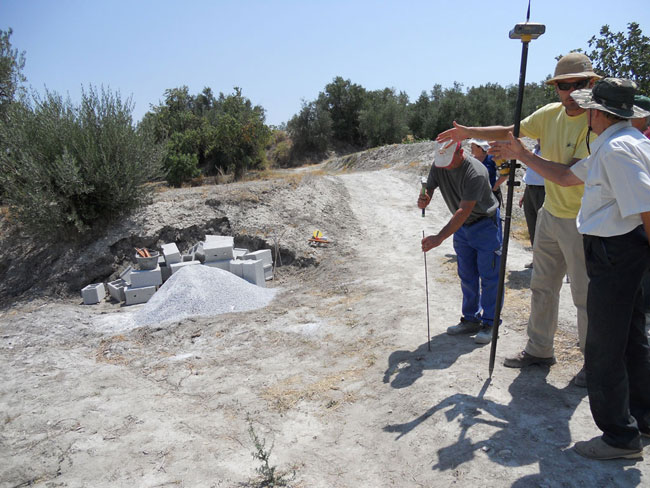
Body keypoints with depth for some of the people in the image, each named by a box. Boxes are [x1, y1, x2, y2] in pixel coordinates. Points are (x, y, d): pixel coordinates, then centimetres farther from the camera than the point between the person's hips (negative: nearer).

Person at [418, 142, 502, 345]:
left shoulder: (475, 172, -30)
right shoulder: (438, 166, -9)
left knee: (488, 276, -2)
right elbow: (428, 190, -7)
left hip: (485, 224, -6)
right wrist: (423, 201, -34)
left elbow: (464, 211, -35)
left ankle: (489, 323, 9)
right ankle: (471, 320, 22)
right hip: (461, 226, 7)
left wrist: (439, 237, -42)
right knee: (467, 276, 11)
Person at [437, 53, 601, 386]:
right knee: (542, 286, 15)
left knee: (586, 296, 2)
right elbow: (508, 132, 14)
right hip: (550, 215, 7)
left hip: (581, 222, -7)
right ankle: (539, 350, 31)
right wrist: (469, 132, 6)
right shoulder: (550, 114, 3)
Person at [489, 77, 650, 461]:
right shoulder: (613, 145, 14)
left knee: (603, 348, 0)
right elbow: (566, 177, 22)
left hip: (615, 253, -11)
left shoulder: (618, 148, -20)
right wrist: (523, 156, 21)